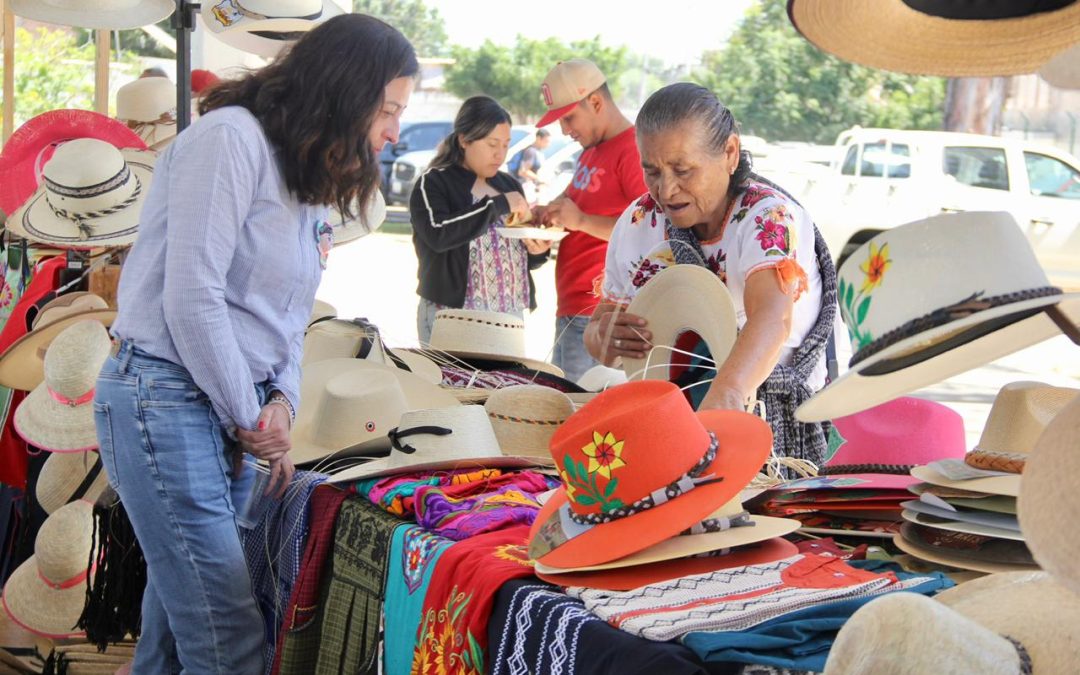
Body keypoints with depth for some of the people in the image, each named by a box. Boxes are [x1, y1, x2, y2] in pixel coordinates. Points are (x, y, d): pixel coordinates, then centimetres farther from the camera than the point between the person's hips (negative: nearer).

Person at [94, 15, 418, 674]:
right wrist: (252, 419, -8)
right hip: (165, 397, -9)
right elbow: (192, 298, -18)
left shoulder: (312, 182, 17)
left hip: (232, 415, 9)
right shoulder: (231, 138, -11)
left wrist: (283, 402, -1)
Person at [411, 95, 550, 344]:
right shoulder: (433, 184, -2)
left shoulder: (510, 186, 16)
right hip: (452, 318, -5)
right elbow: (438, 233, -22)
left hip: (511, 317, 5)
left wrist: (536, 251, 0)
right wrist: (498, 205, -17)